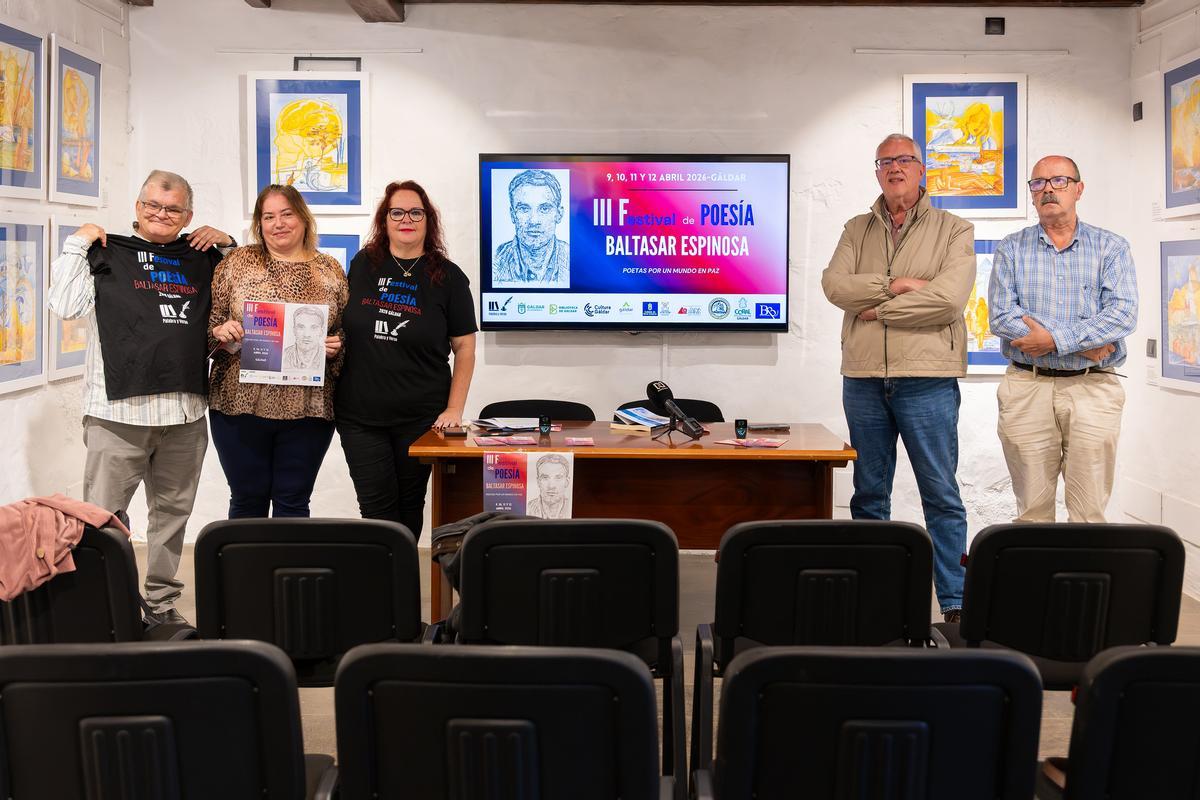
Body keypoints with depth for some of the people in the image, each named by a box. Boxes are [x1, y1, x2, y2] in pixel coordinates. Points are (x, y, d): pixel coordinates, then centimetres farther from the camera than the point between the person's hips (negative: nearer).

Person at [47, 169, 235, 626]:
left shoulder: (203, 258, 15)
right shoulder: (107, 253, 4)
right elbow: (65, 306, -6)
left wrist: (228, 246, 13)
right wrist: (77, 244, -5)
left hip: (185, 413, 4)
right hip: (119, 410, -4)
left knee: (172, 512, 13)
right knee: (102, 518, -2)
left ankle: (162, 602, 25)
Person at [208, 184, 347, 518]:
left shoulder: (330, 271, 6)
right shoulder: (237, 262, 4)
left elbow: (346, 334, 11)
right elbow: (207, 322, 7)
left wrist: (336, 348, -10)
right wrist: (219, 332, -14)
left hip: (307, 411, 0)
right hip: (241, 403, 0)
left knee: (293, 502, 8)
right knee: (248, 498, 10)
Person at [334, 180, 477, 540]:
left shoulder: (447, 277, -2)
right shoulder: (363, 264, 5)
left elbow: (465, 348, 0)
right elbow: (341, 326, 15)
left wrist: (454, 410, -7)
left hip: (421, 416, -1)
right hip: (360, 414, 1)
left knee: (410, 505, 10)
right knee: (377, 508, 0)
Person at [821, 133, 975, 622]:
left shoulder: (954, 230, 4)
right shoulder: (857, 231, 14)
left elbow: (949, 295, -13)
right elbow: (835, 285, -3)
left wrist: (878, 309, -9)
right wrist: (898, 284, -12)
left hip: (927, 380, -3)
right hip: (863, 379, 4)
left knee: (941, 494, 0)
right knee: (869, 492, 10)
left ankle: (955, 601, 8)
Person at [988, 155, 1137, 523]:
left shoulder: (1111, 248, 7)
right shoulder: (1011, 249, 8)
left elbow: (1124, 313, -8)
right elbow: (1002, 316, -6)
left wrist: (1056, 338, -16)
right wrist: (1085, 344, -9)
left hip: (1093, 389, 0)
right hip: (1026, 389, 1)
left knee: (1090, 513, 1)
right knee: (1032, 510, 5)